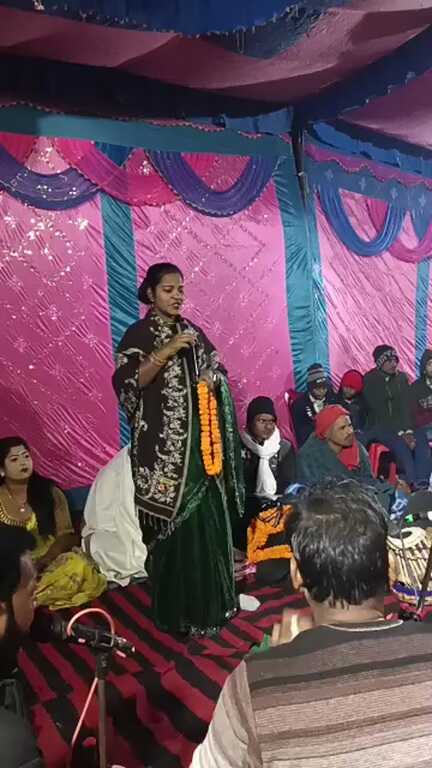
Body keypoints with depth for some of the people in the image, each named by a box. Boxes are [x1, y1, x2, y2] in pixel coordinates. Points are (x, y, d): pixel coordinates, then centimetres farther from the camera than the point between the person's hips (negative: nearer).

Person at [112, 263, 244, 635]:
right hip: (164, 446, -5)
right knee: (178, 525, -2)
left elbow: (218, 370, 19)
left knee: (210, 521, 9)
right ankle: (180, 611, 13)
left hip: (201, 440, 6)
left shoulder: (194, 331, 13)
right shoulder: (138, 335, -3)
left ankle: (214, 600, 26)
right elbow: (129, 383, -16)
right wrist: (166, 351, -23)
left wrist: (214, 379, -4)